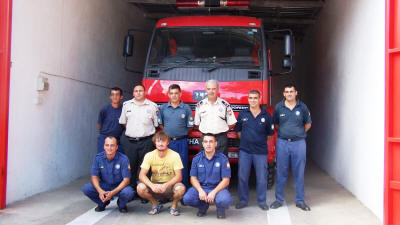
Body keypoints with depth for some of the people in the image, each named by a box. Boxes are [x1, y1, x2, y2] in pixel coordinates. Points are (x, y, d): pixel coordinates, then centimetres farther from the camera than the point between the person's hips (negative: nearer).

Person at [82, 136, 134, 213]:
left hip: (119, 186, -3)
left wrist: (113, 192, -30)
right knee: (86, 189, -21)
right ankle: (102, 203, 9)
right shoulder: (98, 158, -10)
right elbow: (94, 176, -7)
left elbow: (126, 179, -18)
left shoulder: (123, 159, -18)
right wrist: (100, 191, -27)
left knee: (128, 192, -35)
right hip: (103, 186, 3)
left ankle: (121, 204, 3)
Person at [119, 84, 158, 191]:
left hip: (146, 141, -2)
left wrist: (146, 132, 5)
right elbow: (123, 122, 19)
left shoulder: (152, 106, 3)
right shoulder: (127, 105, 10)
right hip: (131, 141, 2)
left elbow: (156, 124, 8)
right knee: (130, 166, 5)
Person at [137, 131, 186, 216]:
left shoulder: (175, 155, -11)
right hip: (154, 184, 2)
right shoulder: (149, 155, -6)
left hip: (170, 185, -2)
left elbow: (179, 176, -16)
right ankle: (155, 205, 2)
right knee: (140, 188, -28)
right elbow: (141, 175, -12)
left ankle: (174, 206, 0)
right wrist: (152, 185, -31)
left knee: (181, 188, -34)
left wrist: (165, 185, -32)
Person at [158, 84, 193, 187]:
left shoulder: (186, 108, 2)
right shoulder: (163, 108, 7)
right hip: (167, 141, 2)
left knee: (182, 167, 2)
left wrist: (181, 132, 1)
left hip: (182, 142, -1)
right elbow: (160, 123, 11)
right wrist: (167, 132, 4)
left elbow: (190, 126, 4)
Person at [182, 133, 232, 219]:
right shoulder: (197, 158, 1)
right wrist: (200, 190, -16)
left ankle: (220, 209, 6)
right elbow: (193, 178, 3)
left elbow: (226, 180, -7)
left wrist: (214, 192, -21)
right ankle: (203, 206, 10)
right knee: (187, 199, -25)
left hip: (218, 188, -2)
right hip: (201, 187, 2)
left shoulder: (222, 159, -6)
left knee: (225, 200, -35)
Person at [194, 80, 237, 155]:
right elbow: (197, 123, 13)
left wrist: (221, 129, 0)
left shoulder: (225, 105, 0)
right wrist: (205, 130, 4)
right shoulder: (200, 105, 6)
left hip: (221, 138, -2)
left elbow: (232, 124, 4)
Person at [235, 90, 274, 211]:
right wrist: (245, 141, 10)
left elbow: (270, 133, 11)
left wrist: (260, 141, 7)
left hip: (261, 152, -1)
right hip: (245, 151, 1)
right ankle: (243, 200, 18)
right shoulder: (242, 114, 5)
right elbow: (238, 131, 15)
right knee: (242, 177, 4)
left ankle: (262, 201, 19)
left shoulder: (266, 115, 2)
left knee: (262, 178, 4)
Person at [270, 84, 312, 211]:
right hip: (282, 143, 0)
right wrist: (284, 133, 7)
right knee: (281, 172, 5)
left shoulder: (302, 107, 3)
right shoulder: (278, 107, 4)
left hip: (299, 143, 0)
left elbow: (308, 124, 13)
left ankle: (300, 201, 15)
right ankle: (279, 199, 16)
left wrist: (298, 134, 8)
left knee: (299, 173, 5)